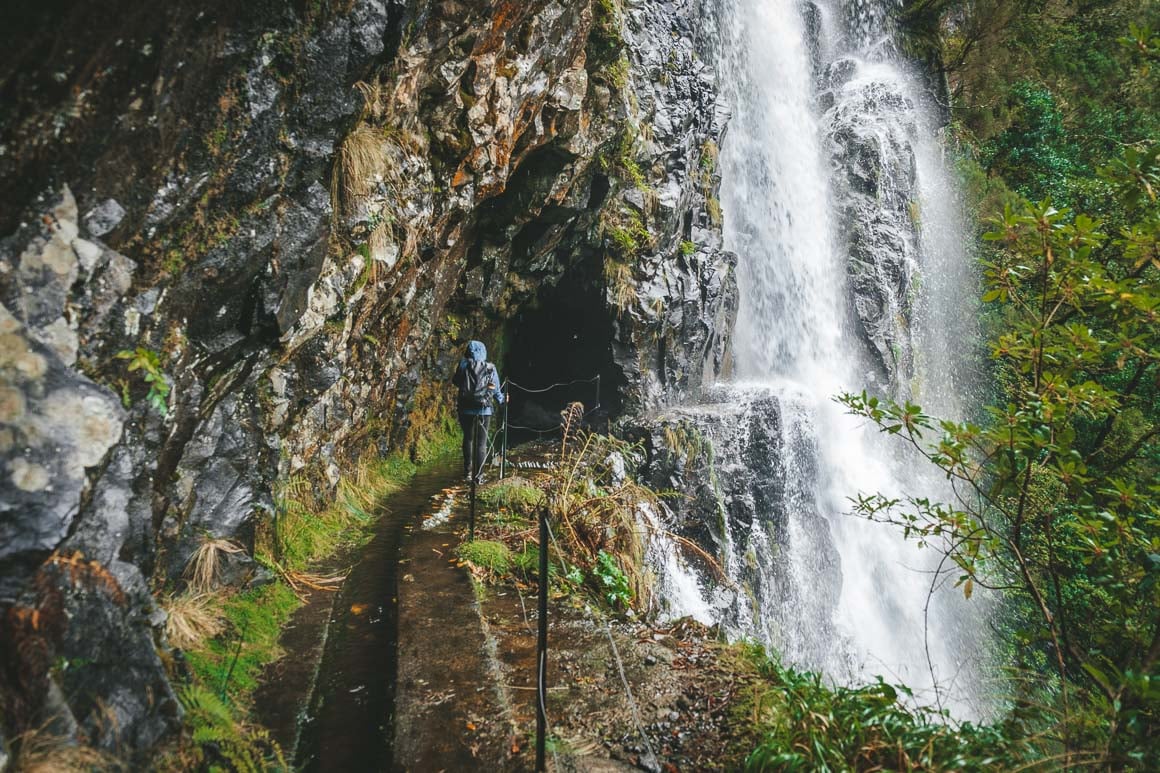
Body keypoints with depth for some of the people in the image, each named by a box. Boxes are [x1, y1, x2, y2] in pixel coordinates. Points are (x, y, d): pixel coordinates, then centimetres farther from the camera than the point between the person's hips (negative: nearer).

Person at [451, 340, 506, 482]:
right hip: (484, 410, -1)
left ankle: (467, 471, 23)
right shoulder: (490, 368, -2)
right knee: (481, 442, 5)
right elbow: (496, 390, 4)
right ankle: (479, 475, 0)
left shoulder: (463, 364, -3)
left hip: (466, 409, 1)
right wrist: (502, 399, 23)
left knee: (467, 438, 20)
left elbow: (455, 381, 7)